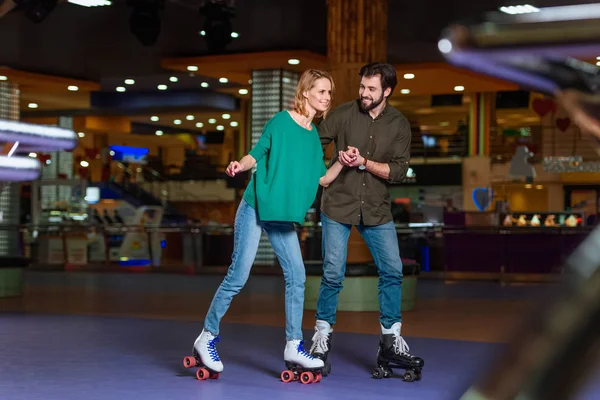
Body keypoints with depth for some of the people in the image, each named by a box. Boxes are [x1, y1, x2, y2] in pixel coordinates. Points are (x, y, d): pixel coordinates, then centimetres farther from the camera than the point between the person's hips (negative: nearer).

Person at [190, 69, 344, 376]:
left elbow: (322, 179, 9)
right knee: (238, 276, -5)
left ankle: (293, 347, 9)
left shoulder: (314, 135, 9)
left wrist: (342, 163, -6)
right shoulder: (282, 121, -9)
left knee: (296, 276, 1)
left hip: (284, 216, 7)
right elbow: (257, 153, -7)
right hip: (256, 207, -6)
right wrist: (239, 165, -26)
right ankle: (207, 338, 9)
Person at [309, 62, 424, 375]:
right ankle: (322, 340, 14)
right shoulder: (344, 113, -4)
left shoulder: (399, 125, -1)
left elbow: (398, 171, -7)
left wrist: (364, 162, -18)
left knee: (392, 272, 1)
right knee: (333, 275, -2)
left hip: (376, 209, 2)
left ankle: (390, 341, 14)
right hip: (338, 206, -2)